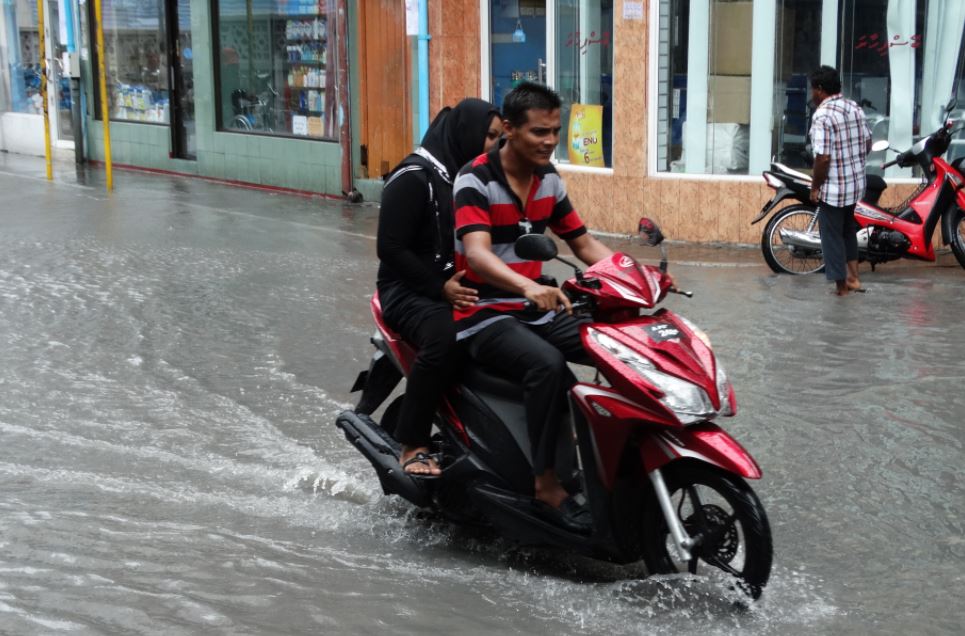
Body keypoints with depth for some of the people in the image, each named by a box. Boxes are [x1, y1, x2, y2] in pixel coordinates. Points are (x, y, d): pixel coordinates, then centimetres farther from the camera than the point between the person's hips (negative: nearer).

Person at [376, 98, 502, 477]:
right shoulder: (413, 178, -11)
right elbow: (390, 249, -15)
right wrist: (439, 287, -22)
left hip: (465, 286, 7)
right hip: (412, 289, -7)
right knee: (444, 339, -37)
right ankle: (412, 445, -26)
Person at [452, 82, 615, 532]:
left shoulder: (548, 179, 6)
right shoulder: (475, 181, -16)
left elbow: (584, 244, 11)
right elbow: (477, 254, -32)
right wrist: (530, 286, -51)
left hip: (535, 311, 7)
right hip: (484, 316, -7)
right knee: (547, 365, -35)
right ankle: (546, 485, -26)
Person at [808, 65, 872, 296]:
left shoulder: (822, 115, -20)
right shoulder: (855, 108, 4)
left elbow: (823, 157, -24)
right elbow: (867, 145, 12)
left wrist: (814, 186, -12)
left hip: (833, 188, -8)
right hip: (856, 183, 8)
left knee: (832, 235, 6)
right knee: (848, 230, 24)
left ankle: (842, 286, 13)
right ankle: (853, 277, 26)